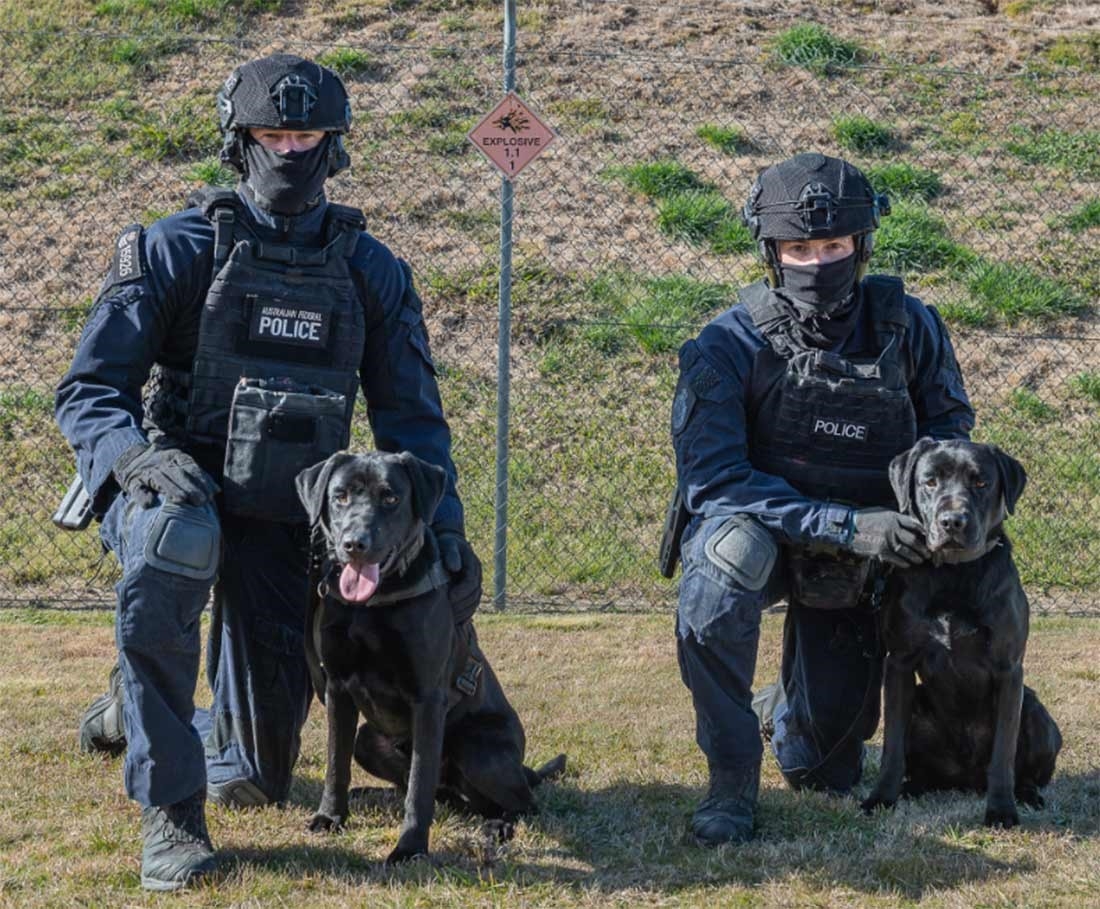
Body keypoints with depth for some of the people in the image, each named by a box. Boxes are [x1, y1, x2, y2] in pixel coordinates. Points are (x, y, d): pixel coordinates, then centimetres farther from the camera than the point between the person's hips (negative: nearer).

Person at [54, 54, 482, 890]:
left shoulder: (373, 273, 5)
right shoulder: (178, 250, -5)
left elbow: (412, 417, 9)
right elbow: (89, 391, -7)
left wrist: (447, 530, -3)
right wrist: (140, 455, -27)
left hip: (288, 520, 3)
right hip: (174, 491, -3)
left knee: (258, 775, 2)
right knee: (178, 545, -42)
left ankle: (143, 710, 40)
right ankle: (169, 812, -30)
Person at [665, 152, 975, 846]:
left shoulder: (906, 327, -10)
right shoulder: (730, 346, -19)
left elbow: (950, 422, 5)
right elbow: (713, 481, -25)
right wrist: (847, 525, -34)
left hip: (857, 568, 3)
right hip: (763, 530, -3)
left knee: (825, 773, 5)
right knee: (728, 555, -40)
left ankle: (784, 713, 46)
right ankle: (732, 779, -26)